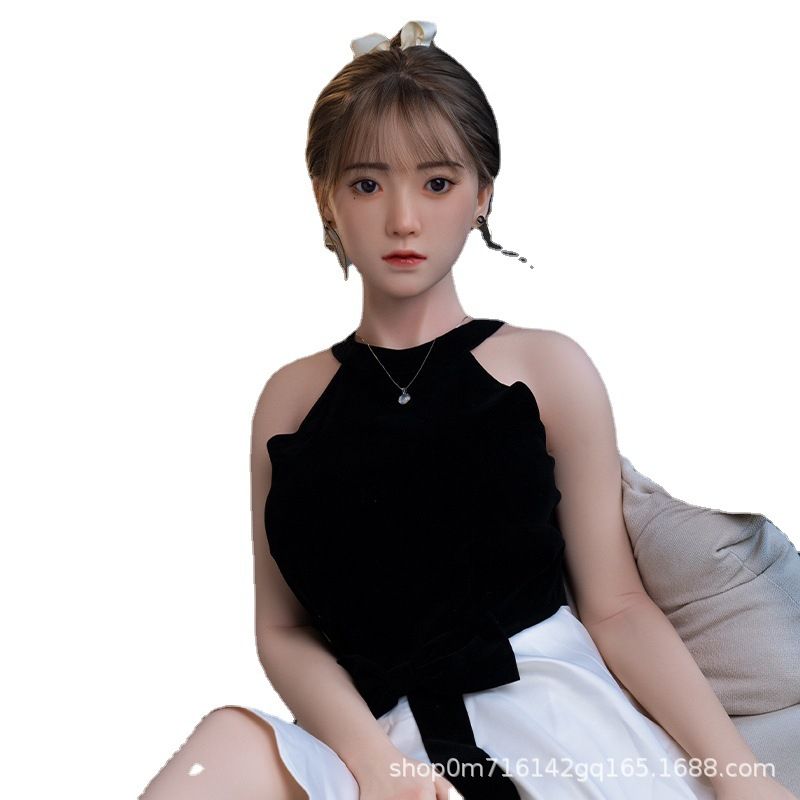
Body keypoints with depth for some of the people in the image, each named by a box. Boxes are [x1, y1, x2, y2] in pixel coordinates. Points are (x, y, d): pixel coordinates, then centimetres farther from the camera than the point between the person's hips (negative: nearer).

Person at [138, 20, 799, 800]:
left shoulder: (549, 367, 3)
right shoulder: (291, 397, 8)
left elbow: (616, 604, 0)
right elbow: (283, 628, 5)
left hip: (550, 708, -1)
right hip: (374, 729, 2)